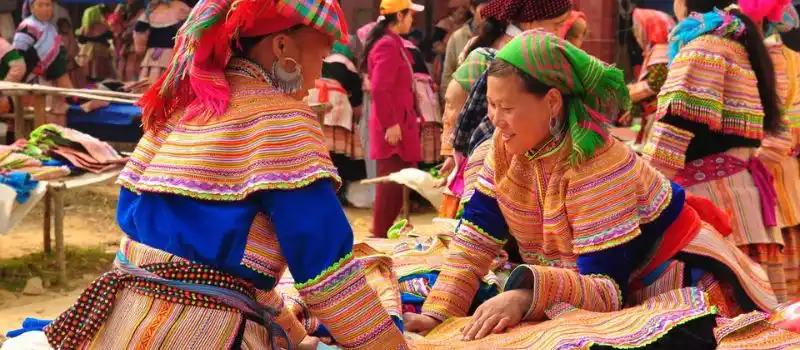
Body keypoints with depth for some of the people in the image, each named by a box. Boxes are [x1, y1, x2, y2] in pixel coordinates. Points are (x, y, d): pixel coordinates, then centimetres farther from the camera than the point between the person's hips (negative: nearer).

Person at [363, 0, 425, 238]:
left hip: (399, 123, 10)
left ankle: (383, 232, 20)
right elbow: (379, 89, -24)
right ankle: (380, 235, 0)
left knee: (397, 181, 13)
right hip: (393, 126, -10)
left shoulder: (391, 42, 15)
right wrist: (390, 124, -23)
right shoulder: (388, 45, -17)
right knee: (391, 182, -6)